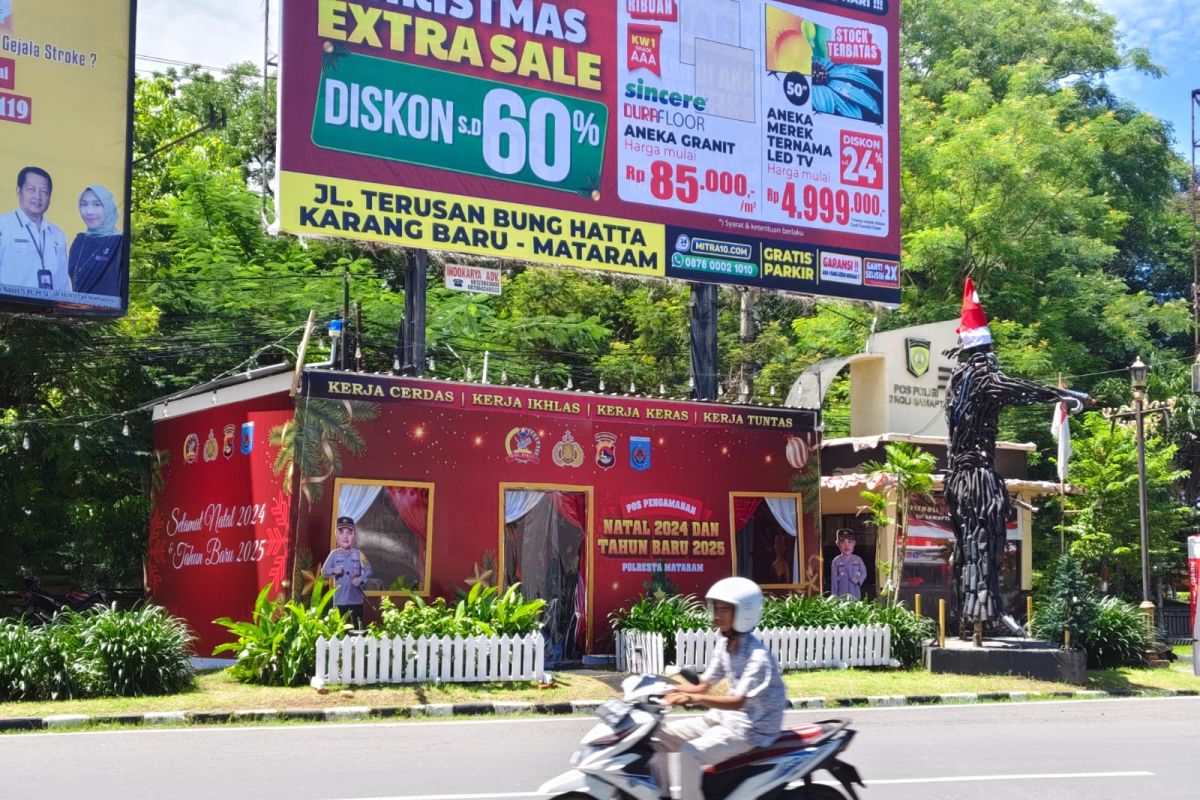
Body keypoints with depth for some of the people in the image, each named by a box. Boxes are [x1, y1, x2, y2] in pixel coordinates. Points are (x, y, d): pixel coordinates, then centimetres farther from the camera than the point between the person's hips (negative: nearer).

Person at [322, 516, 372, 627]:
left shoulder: (358, 554, 0)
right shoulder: (334, 554, 1)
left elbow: (368, 571, 0)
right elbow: (324, 571, 2)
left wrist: (361, 579, -16)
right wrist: (333, 571, -17)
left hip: (356, 598, 0)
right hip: (340, 598, 0)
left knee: (357, 625, 4)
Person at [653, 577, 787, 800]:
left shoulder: (757, 656, -22)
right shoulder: (724, 644, 5)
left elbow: (739, 701, -30)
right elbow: (704, 685, 8)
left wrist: (693, 698, -39)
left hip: (751, 730, -9)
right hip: (724, 718, 9)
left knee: (690, 753, -29)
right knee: (659, 736, 3)